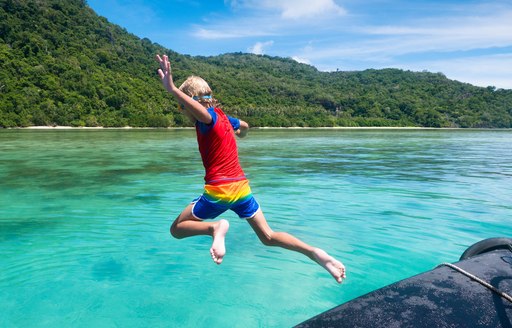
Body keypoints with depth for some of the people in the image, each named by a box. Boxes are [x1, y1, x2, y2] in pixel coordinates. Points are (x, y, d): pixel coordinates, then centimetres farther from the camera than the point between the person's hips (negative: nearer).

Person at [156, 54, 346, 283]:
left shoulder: (209, 117, -9)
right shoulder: (223, 117, 14)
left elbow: (201, 110, -35)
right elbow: (244, 126, 35)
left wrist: (173, 89, -45)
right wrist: (240, 133, 57)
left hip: (218, 191, -7)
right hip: (242, 187, 8)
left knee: (177, 229, 8)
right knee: (268, 237, 15)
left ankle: (215, 228, -18)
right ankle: (315, 253, -1)